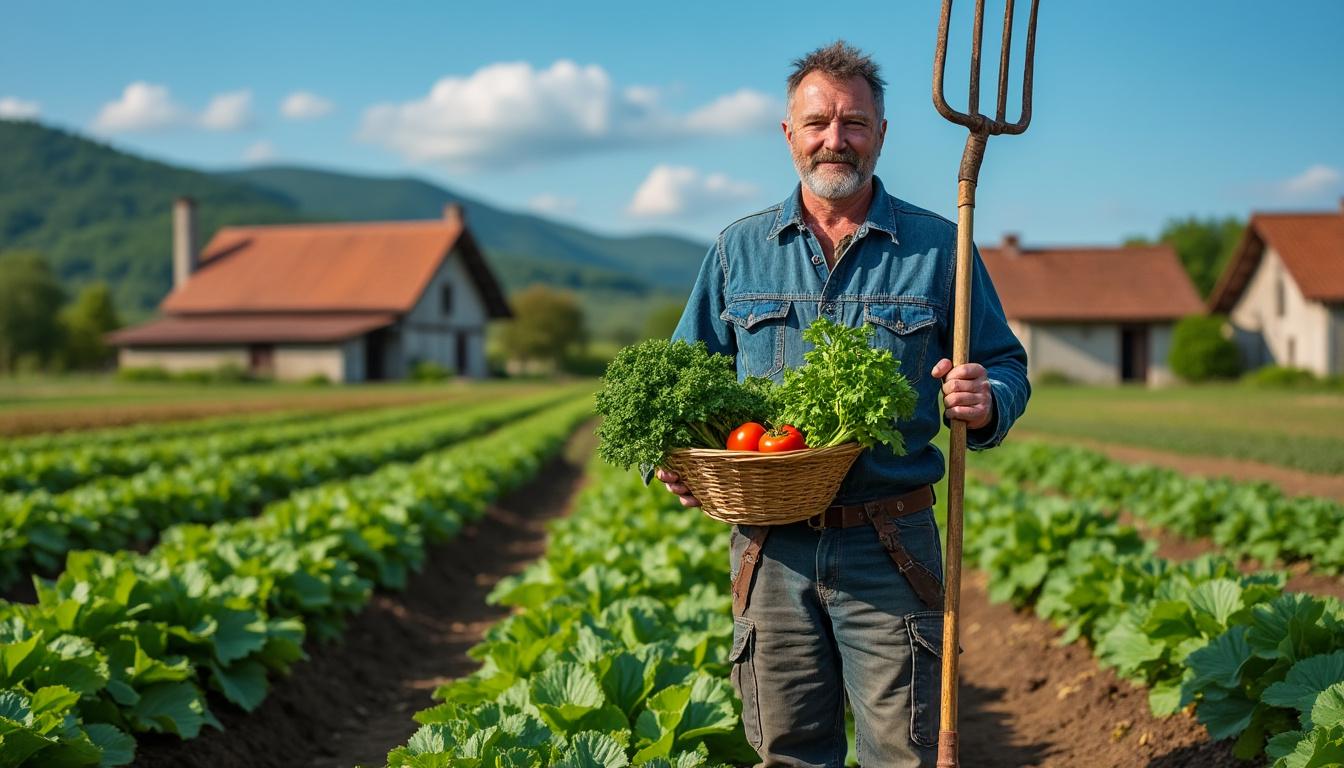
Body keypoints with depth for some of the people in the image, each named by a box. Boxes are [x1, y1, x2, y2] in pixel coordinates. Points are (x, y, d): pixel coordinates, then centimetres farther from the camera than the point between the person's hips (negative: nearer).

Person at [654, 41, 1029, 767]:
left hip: (889, 550, -2)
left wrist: (986, 404, -17)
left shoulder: (938, 247, 3)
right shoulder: (738, 249, 9)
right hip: (769, 545, 2)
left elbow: (1006, 367, 6)